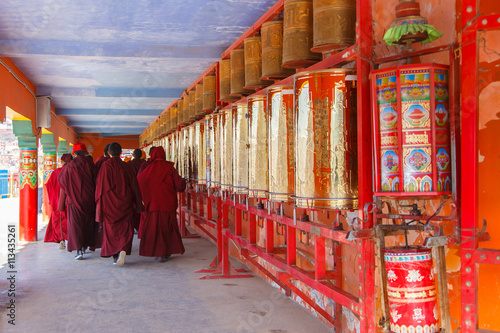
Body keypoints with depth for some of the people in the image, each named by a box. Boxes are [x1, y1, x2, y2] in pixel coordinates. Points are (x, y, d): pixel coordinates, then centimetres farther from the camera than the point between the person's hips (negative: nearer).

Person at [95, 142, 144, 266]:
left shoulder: (106, 166, -8)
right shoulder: (126, 167, 1)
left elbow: (101, 185, -9)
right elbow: (134, 185, 5)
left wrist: (100, 204, -2)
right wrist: (137, 204, 14)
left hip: (109, 202, -2)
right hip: (125, 202, 2)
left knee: (111, 228, 9)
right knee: (125, 228, 6)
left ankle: (115, 255, 10)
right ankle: (123, 250, -16)